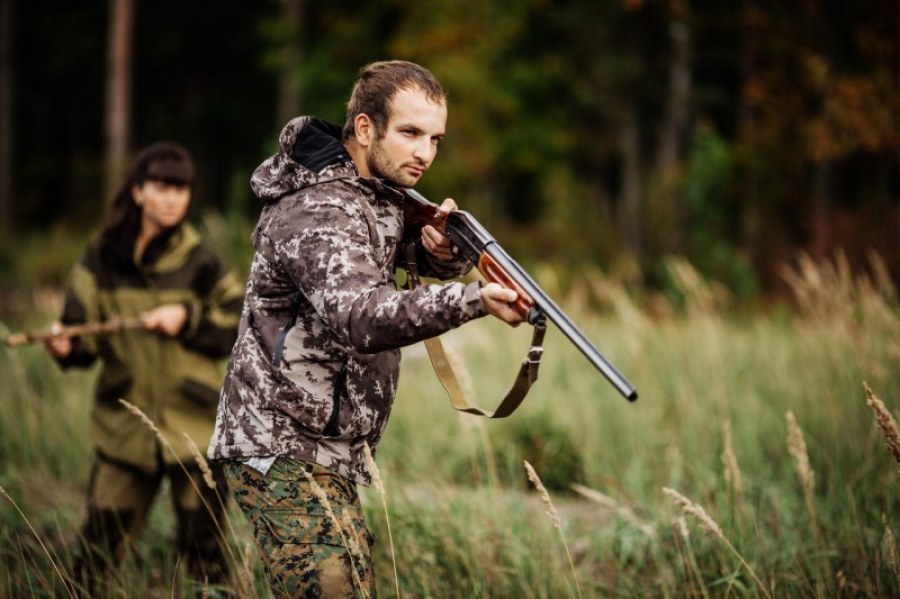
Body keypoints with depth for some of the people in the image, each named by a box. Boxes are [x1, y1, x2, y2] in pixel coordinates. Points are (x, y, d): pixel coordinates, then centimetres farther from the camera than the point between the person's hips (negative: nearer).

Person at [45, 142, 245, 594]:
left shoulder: (199, 263, -2)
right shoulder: (103, 258, 1)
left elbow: (245, 325, 0)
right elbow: (84, 332, 0)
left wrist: (187, 318, -13)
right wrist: (66, 346, -22)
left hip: (192, 427, -1)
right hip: (123, 425, 1)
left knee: (205, 555, 5)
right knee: (96, 549, 2)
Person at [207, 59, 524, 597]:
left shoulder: (377, 194, 9)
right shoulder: (319, 214, -21)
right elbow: (361, 318, -38)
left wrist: (442, 249, -11)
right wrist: (474, 301, -53)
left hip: (328, 459, 10)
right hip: (285, 457, -10)